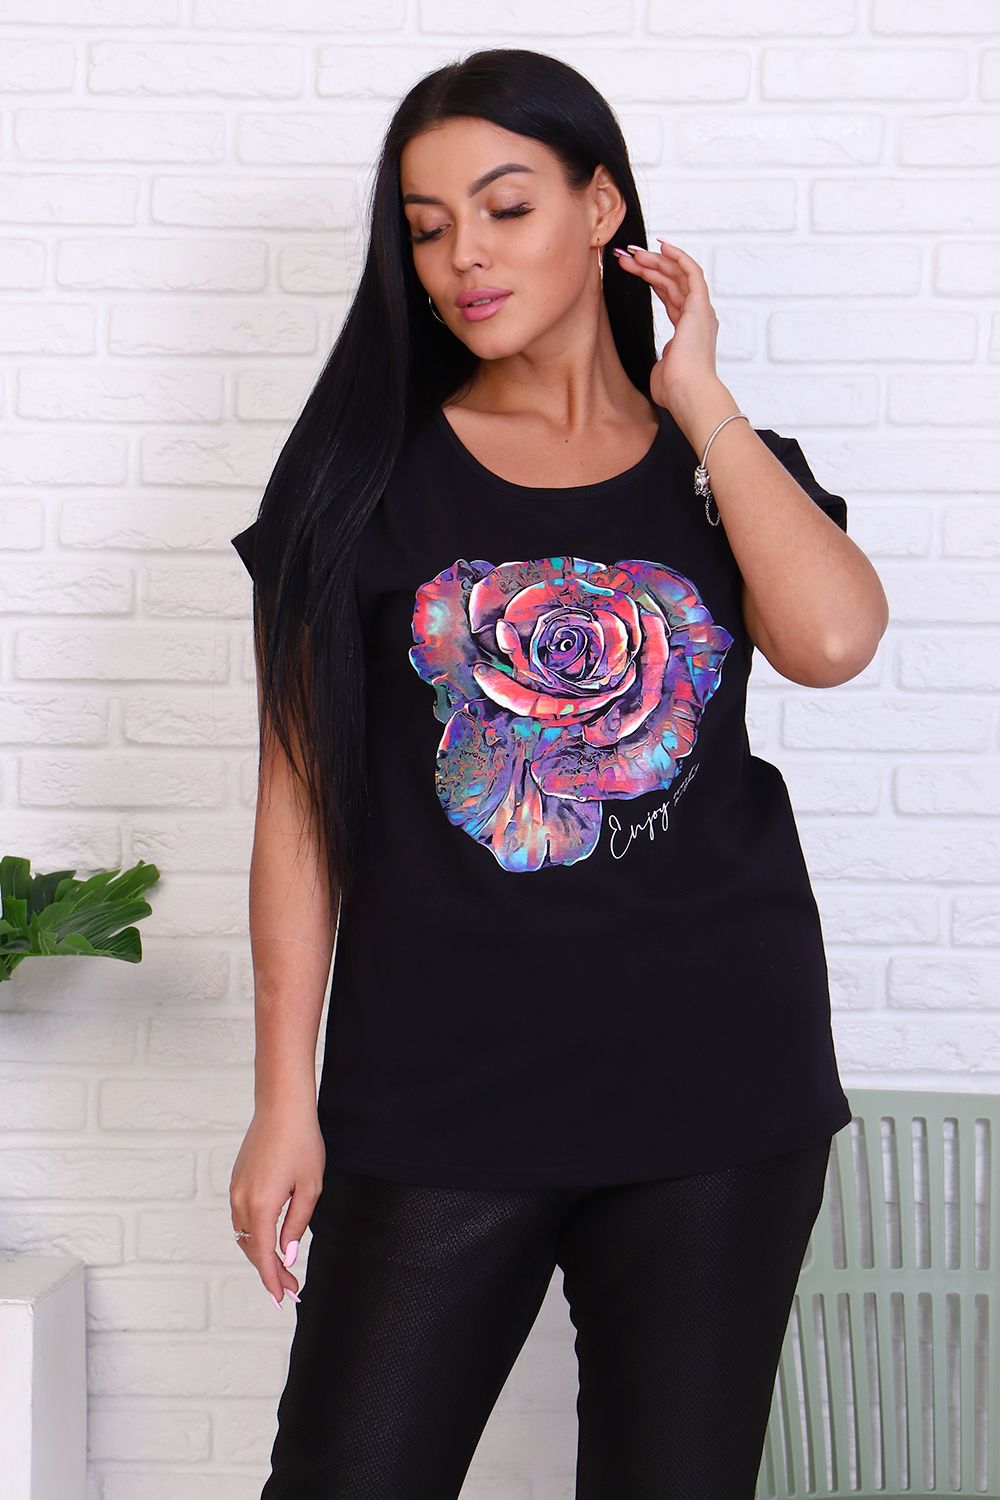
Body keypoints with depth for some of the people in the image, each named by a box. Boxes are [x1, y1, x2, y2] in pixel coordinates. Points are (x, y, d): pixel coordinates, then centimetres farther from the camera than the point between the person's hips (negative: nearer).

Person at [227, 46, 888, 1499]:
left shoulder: (730, 470, 9)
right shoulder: (371, 472, 5)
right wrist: (286, 1102, -3)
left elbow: (833, 639, -14)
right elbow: (301, 800, 2)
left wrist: (695, 396, -4)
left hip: (718, 1097, 1)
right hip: (438, 1098, -1)